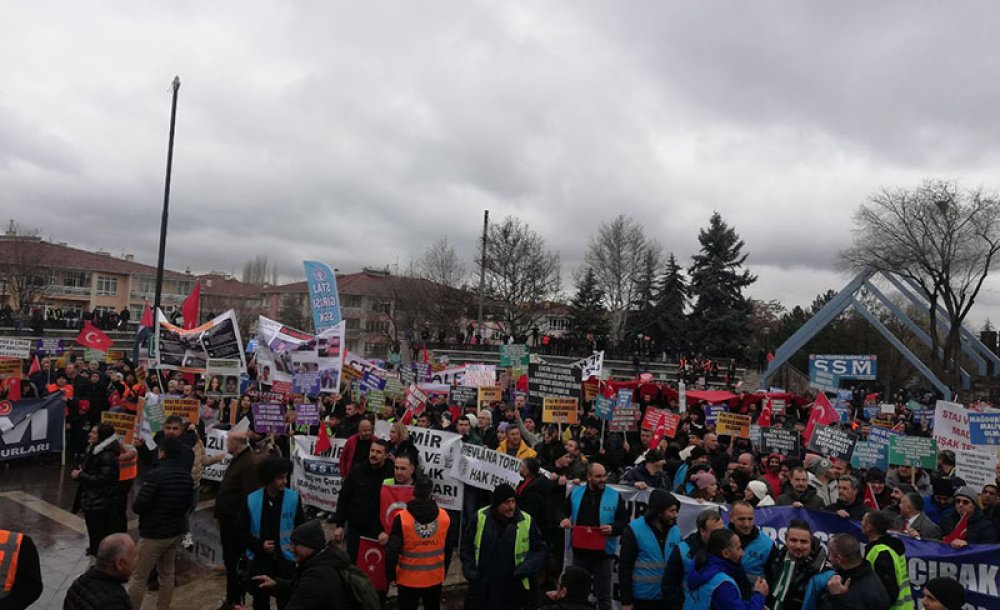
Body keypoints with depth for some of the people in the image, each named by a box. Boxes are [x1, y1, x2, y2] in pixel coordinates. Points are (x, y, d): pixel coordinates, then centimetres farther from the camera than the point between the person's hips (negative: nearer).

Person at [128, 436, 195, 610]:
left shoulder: (155, 475, -21)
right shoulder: (186, 474, 2)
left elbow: (138, 506, -20)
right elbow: (187, 503, 11)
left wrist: (136, 505, 2)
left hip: (154, 533, -7)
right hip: (176, 531, 7)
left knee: (138, 577, 4)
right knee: (167, 573, 18)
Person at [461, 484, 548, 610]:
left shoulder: (526, 521, -8)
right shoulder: (480, 517, -5)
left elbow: (541, 550, 3)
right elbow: (466, 544, 8)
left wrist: (525, 568, -11)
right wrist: (470, 571, -1)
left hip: (512, 592, -1)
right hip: (480, 589, 1)